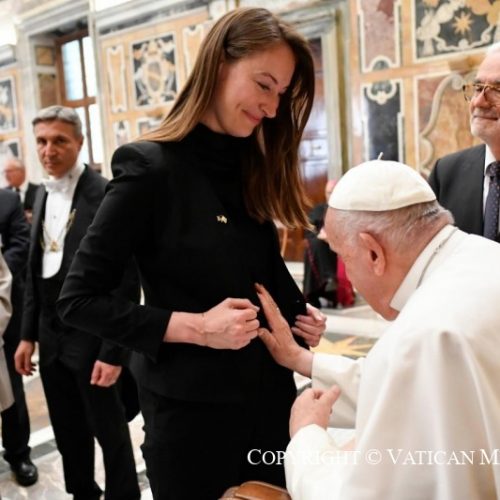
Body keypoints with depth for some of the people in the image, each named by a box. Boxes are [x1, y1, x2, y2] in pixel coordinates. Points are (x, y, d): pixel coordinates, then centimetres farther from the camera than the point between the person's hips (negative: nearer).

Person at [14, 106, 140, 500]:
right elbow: (34, 272, 14)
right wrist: (29, 334, 12)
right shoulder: (43, 195, 9)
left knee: (109, 430, 10)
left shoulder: (105, 195, -15)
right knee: (68, 432, 20)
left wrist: (112, 351, -18)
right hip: (51, 337, 7)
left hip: (91, 337, -7)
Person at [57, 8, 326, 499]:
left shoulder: (252, 166, 5)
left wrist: (299, 315, -8)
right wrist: (195, 327, -22)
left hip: (270, 395, 7)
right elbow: (78, 299, -15)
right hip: (192, 409, -6)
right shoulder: (150, 167, -16)